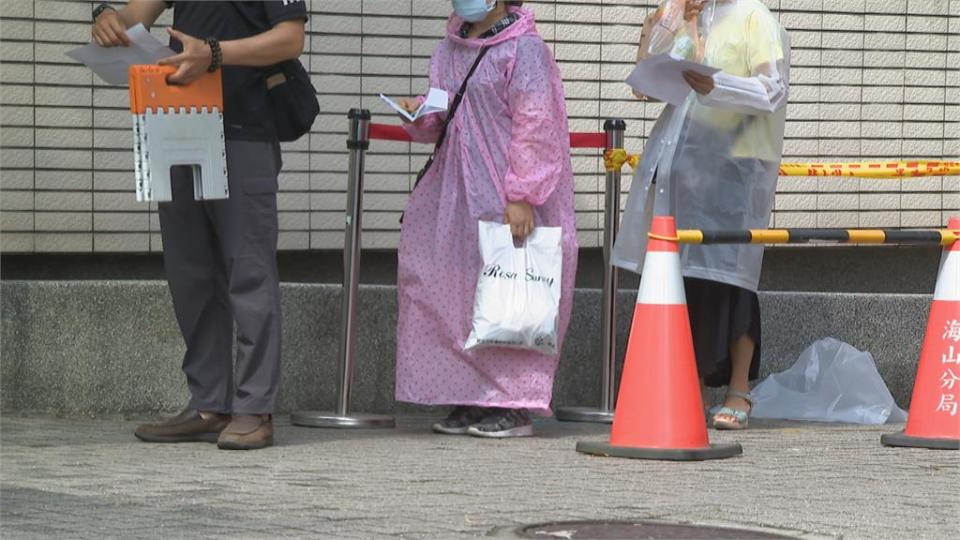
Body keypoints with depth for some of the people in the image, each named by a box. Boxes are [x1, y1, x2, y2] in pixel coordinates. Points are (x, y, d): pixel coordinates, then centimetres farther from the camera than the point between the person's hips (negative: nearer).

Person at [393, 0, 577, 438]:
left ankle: (514, 405, 0)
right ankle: (471, 399, 16)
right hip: (459, 195, 8)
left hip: (505, 199, -8)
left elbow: (534, 125, -15)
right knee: (455, 294, 7)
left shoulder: (523, 49, -10)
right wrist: (422, 115, 2)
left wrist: (521, 196, -19)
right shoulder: (449, 52, 14)